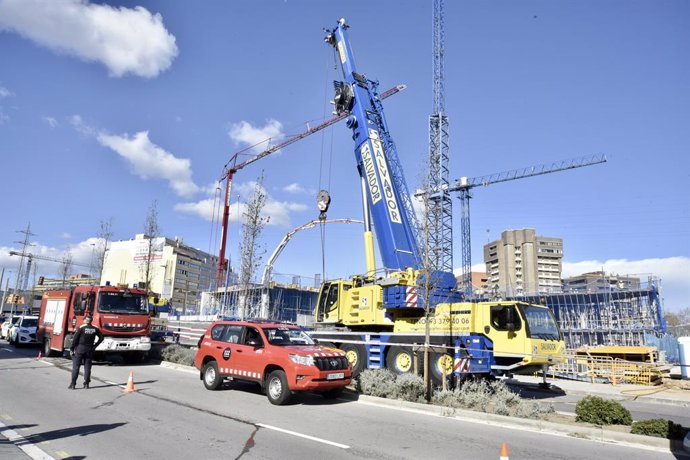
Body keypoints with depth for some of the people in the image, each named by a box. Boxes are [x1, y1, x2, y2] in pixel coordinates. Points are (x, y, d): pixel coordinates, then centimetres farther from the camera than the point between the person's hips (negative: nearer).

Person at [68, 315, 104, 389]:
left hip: (80, 348, -3)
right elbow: (101, 338, 7)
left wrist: (71, 349, -2)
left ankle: (73, 384, 1)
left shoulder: (81, 328, -7)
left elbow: (75, 339, -8)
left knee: (76, 366, 3)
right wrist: (95, 346, 12)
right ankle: (86, 384, 9)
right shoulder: (95, 329, 4)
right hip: (90, 350, 3)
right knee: (87, 367, 8)